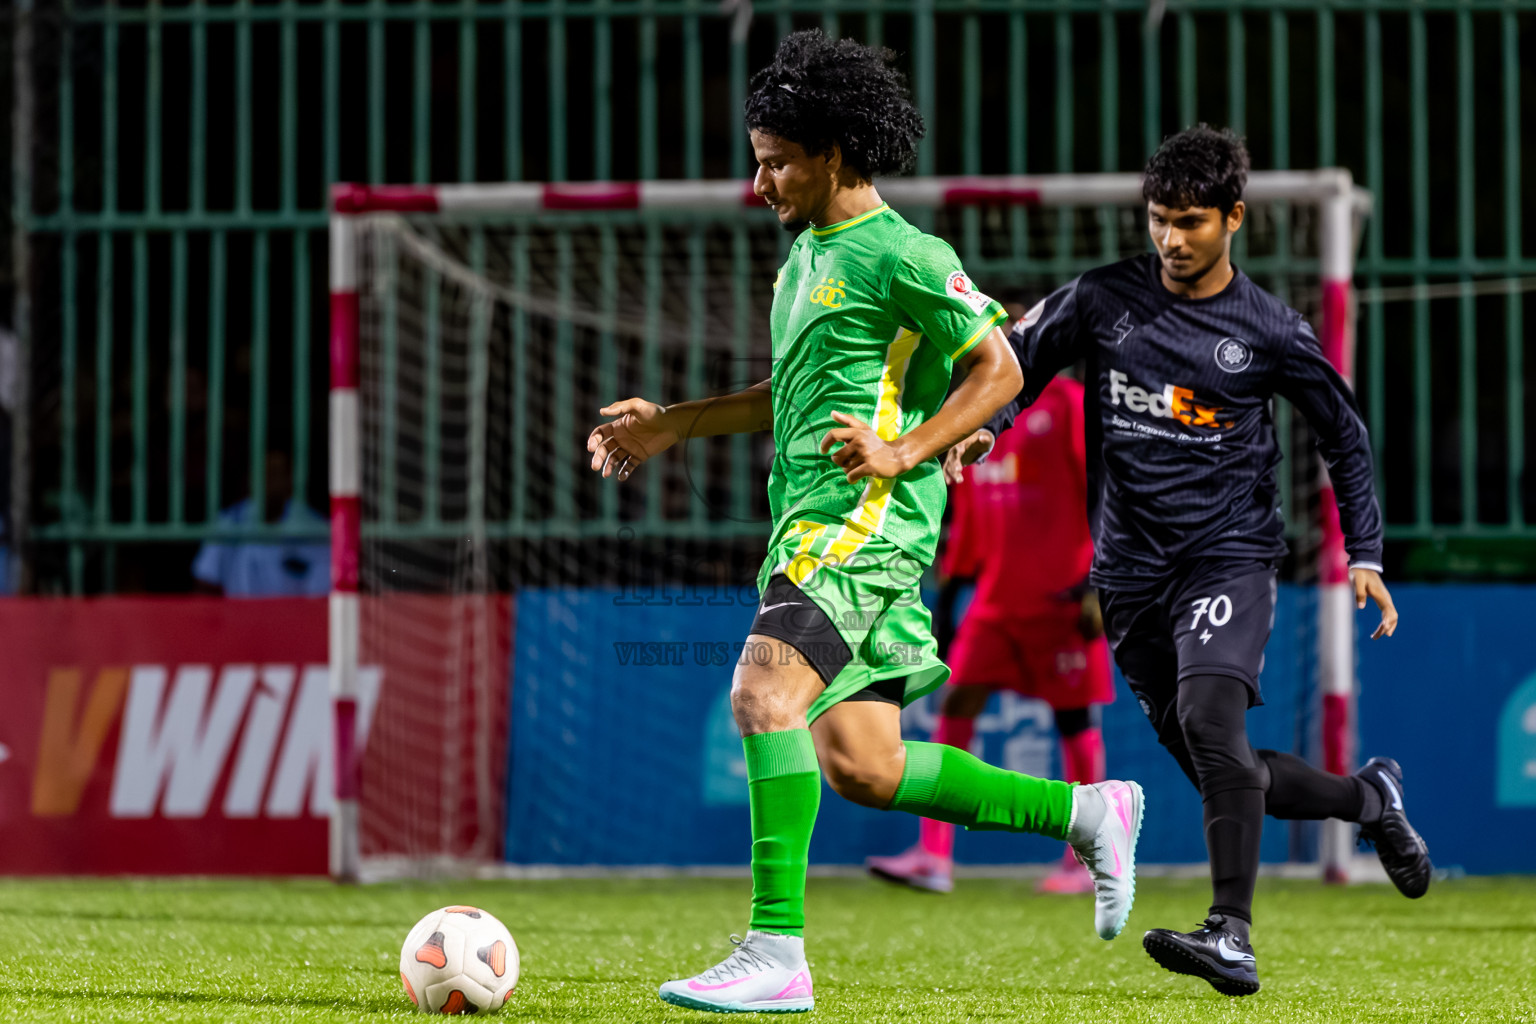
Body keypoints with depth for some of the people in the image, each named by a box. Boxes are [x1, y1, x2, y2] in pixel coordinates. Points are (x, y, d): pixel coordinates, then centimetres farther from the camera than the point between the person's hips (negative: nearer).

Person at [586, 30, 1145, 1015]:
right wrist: (671, 424, 27)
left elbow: (998, 371, -8)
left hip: (867, 519, -10)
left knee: (764, 692, -24)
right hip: (815, 521, 10)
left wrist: (903, 451, -19)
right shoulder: (810, 251, 19)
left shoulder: (902, 256, -9)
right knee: (859, 766, 6)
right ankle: (1085, 811, 19)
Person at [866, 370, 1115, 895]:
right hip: (996, 596, 6)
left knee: (1074, 720, 1)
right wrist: (949, 584, 20)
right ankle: (933, 856, -5)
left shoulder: (1065, 404, -7)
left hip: (1061, 597, -6)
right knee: (956, 704, -4)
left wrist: (1098, 584, -16)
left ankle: (1086, 861, 12)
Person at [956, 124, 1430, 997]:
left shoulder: (1269, 330, -2)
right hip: (1132, 572, 4)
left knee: (1208, 718, -28)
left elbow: (1345, 434, 10)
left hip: (1229, 556, -4)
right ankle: (1371, 799, 34)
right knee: (1222, 772, 7)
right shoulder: (1104, 300, 2)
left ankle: (1232, 936, -31)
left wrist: (1364, 554, 4)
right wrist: (980, 426, -12)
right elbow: (1017, 360, 10)